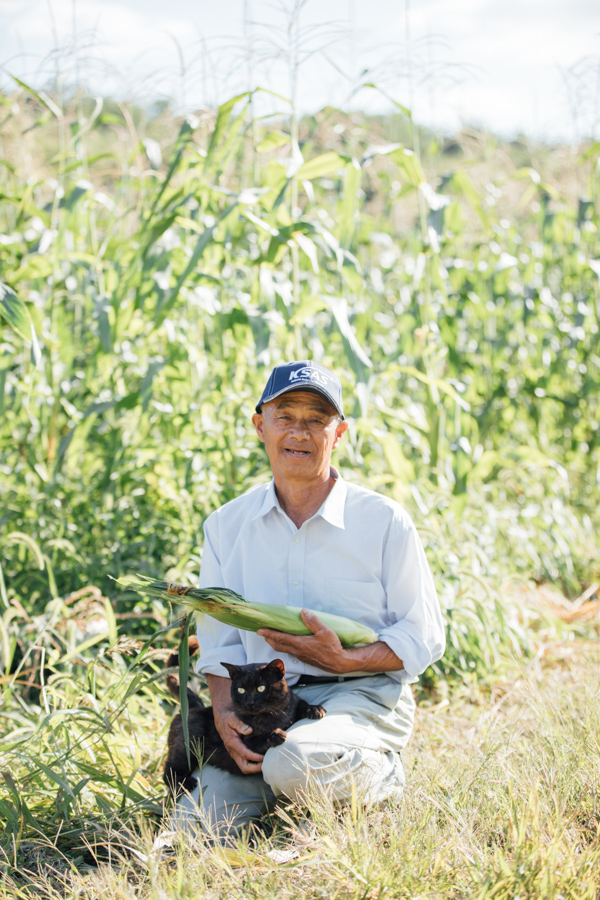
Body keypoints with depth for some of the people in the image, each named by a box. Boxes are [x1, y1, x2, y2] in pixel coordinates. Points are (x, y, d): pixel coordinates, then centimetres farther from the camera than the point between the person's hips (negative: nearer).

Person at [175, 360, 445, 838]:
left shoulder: (384, 520, -1)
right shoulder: (226, 526, 9)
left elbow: (424, 638, 0)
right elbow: (219, 643, 9)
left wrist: (343, 660, -16)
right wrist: (224, 712, -10)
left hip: (363, 696, -3)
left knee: (293, 765, -36)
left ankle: (383, 778, -3)